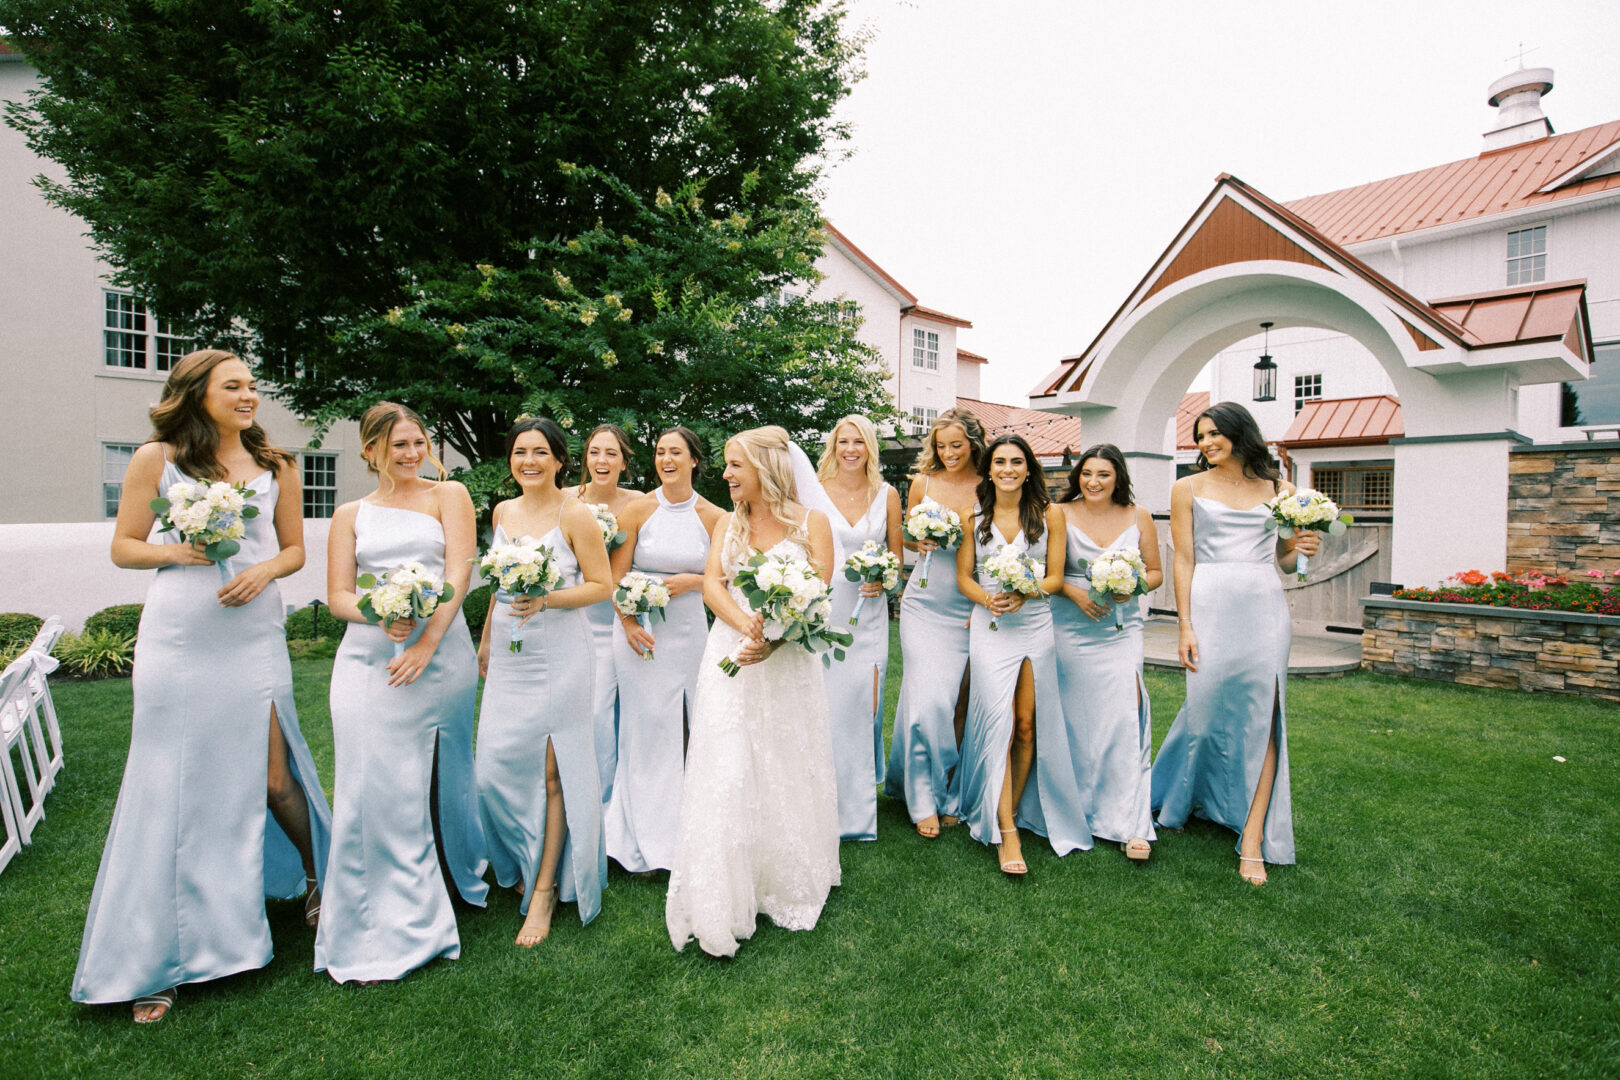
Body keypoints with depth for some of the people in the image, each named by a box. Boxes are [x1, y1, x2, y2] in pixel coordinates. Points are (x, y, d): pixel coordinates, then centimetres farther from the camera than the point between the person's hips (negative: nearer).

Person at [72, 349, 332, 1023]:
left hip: (254, 642, 1)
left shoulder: (275, 466, 7)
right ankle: (156, 961, 20)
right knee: (173, 791, 5)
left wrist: (264, 569, -9)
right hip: (177, 643, -1)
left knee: (271, 775, 3)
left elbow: (294, 548, 11)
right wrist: (175, 551, -14)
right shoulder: (156, 460, 2)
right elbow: (123, 548, 6)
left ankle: (320, 878, 31)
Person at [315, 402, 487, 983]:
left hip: (441, 651, -1)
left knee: (442, 779, 9)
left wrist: (426, 641, -16)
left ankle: (467, 877, 34)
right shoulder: (350, 515, 13)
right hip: (368, 656, 2)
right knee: (374, 789, -2)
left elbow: (458, 572, -5)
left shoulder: (448, 495, 7)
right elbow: (337, 595, 7)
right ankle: (379, 933, 10)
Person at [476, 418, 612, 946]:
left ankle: (545, 888, 15)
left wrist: (547, 601, -21)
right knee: (494, 769, 6)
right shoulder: (503, 511, 11)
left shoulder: (575, 513, -7)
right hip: (508, 657, 6)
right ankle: (523, 864, 32)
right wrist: (486, 639, 23)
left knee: (552, 771, 0)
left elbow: (602, 585, -7)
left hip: (558, 655, -5)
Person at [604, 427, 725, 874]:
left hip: (689, 630, 1)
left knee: (693, 726, 3)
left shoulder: (712, 516, 1)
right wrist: (628, 623, -12)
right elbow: (614, 576, 0)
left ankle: (686, 832, 22)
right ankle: (645, 841, 17)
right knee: (647, 729, 2)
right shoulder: (638, 510, -1)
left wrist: (691, 581, -11)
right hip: (641, 632, -1)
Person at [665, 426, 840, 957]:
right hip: (730, 656, 2)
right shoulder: (727, 522, 10)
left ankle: (790, 887, 29)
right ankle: (720, 908, 8)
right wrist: (748, 625, -20)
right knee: (726, 777, -1)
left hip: (789, 660, -2)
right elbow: (712, 584, -1)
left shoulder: (812, 523, 0)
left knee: (788, 772, 8)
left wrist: (774, 638, -23)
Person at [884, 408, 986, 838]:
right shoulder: (923, 482, 4)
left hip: (968, 609, 0)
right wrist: (920, 542, -5)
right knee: (927, 699, -5)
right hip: (924, 604, 0)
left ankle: (949, 795, 22)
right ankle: (924, 799, 10)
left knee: (957, 702, 4)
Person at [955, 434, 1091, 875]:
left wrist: (1023, 592, -17)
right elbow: (963, 576, 5)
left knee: (1028, 726, 4)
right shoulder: (975, 517, 4)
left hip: (1035, 626, 1)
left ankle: (1014, 812, 22)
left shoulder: (1049, 514, 4)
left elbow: (1055, 577, 2)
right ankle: (1005, 832, -4)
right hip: (990, 627, -1)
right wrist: (987, 598, -16)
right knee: (999, 723, -9)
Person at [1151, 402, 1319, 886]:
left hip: (1264, 608, 2)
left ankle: (1253, 838, 2)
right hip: (1211, 605, -2)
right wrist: (1185, 626, -7)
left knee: (1262, 715, -4)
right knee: (1208, 711, 2)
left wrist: (1300, 547, -6)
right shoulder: (1188, 489, 6)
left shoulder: (1279, 490, 12)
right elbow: (1183, 560, 0)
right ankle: (1175, 800, 30)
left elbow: (1283, 559, 18)